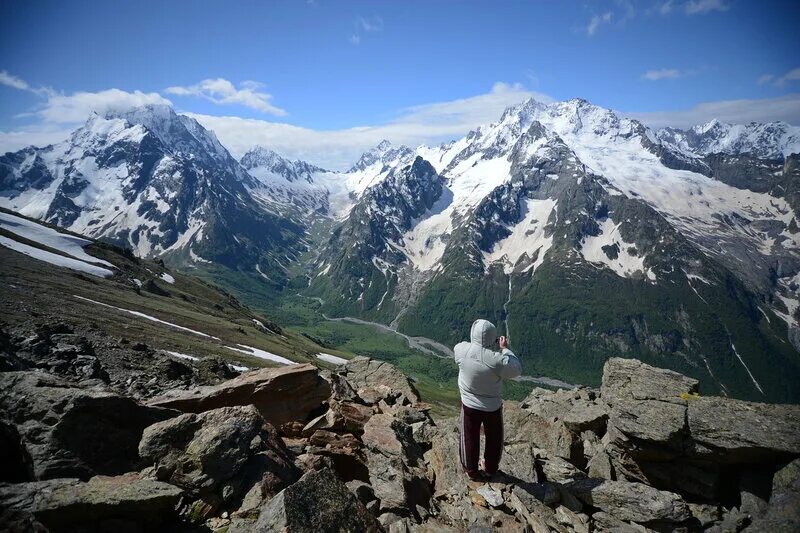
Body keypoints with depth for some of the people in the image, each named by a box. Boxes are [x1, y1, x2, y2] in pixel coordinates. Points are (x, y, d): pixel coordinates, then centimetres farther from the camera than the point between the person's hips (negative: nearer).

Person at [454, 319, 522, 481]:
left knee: (469, 438, 23)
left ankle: (471, 470, 43)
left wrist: (479, 342, -1)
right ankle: (490, 469, 46)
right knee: (494, 439, 25)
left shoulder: (462, 350, -23)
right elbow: (517, 370, -15)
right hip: (492, 407, -2)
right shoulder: (497, 359, -33)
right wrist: (505, 349, -9)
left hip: (469, 405, 2)